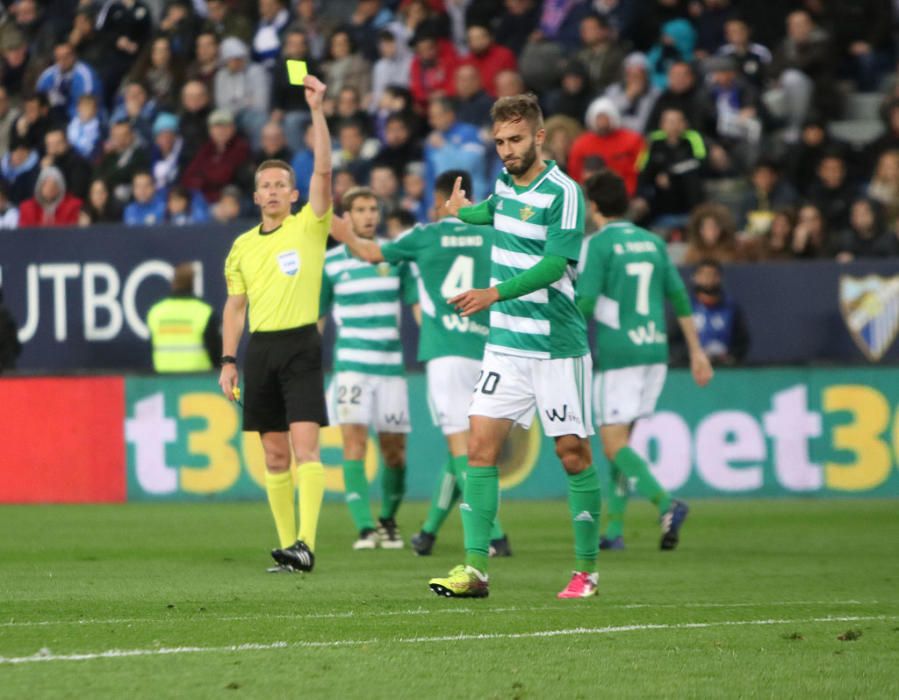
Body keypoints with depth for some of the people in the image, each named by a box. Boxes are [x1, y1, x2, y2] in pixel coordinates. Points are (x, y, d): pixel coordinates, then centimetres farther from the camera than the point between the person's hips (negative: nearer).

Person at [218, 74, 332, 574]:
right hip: (259, 348, 5)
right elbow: (235, 306, 17)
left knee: (305, 443, -15)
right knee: (275, 454, 6)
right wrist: (229, 359, 8)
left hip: (301, 344, -5)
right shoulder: (243, 246, 14)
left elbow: (323, 171, -11)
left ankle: (306, 544, -22)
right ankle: (287, 544, 10)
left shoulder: (309, 228, 1)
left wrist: (317, 110, -17)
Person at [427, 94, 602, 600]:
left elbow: (555, 264, -22)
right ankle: (475, 567, -8)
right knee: (482, 447, -5)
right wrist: (464, 211, 50)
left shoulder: (563, 192, -13)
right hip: (506, 344, 6)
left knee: (573, 453, 0)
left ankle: (587, 570, 10)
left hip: (556, 346, -6)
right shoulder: (506, 183, 9)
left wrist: (496, 293, -30)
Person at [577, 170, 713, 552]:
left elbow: (584, 305, -13)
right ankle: (614, 529, 14)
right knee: (619, 440, 16)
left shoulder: (598, 245, -7)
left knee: (614, 445, -6)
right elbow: (679, 298, 11)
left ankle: (666, 503, -27)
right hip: (655, 352, 7)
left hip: (617, 355, -7)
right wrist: (696, 350, 15)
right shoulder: (652, 242, 12)